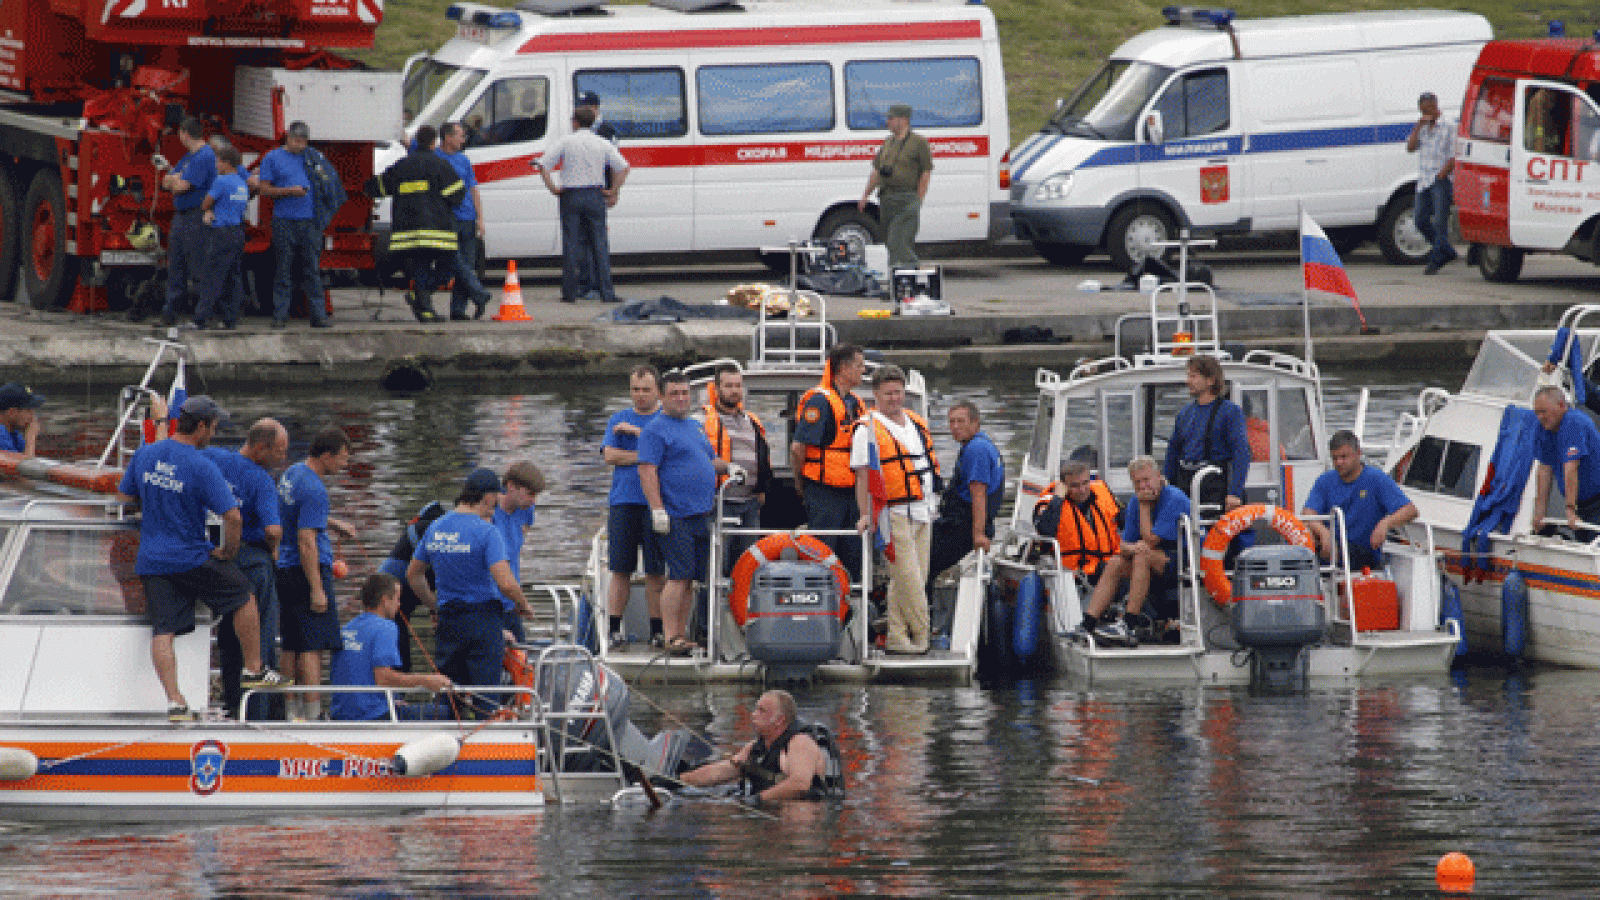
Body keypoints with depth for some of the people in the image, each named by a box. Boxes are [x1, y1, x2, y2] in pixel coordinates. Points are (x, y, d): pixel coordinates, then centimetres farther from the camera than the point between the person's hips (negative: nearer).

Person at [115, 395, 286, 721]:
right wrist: (229, 551, -2)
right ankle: (254, 669, 24)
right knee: (243, 596, 16)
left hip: (151, 561, 5)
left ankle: (174, 701, -7)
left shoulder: (144, 455, 2)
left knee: (163, 632, 2)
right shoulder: (202, 467, -15)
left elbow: (123, 498, 13)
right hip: (192, 557, -5)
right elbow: (232, 517, -19)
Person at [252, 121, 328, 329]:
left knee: (313, 270, 1)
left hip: (309, 220, 3)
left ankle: (318, 314, 1)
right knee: (283, 271, 0)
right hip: (284, 222, -3)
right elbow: (264, 189, 0)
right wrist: (289, 191, -12)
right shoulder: (273, 158, 5)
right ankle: (280, 315, 4)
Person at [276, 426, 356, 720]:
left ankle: (292, 710, 15)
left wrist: (335, 524, 28)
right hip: (308, 571, -10)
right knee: (313, 645, -10)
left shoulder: (293, 473, 11)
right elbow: (306, 541, -22)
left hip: (285, 571, 10)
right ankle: (312, 713, -13)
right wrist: (316, 589, -21)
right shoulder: (314, 490, -19)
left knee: (292, 646, 12)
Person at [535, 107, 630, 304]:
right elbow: (623, 168, 1)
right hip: (595, 196, 1)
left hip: (571, 196, -1)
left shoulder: (566, 142, 1)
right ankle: (606, 291, 0)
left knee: (570, 243, 4)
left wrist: (553, 188, 1)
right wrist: (613, 192, 5)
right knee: (599, 243, 4)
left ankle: (570, 292, 3)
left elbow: (543, 165, -4)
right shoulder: (603, 144, 5)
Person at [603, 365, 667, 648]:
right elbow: (609, 455, 2)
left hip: (655, 503, -2)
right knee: (620, 569, -1)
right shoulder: (618, 420, 14)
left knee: (656, 571, -1)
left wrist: (637, 432, -10)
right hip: (623, 500, 2)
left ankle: (657, 630, 4)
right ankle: (615, 629, 1)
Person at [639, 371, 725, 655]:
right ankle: (672, 638, -12)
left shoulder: (694, 427, 20)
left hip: (700, 514, 8)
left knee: (690, 578, 9)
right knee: (679, 576, -12)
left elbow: (707, 461, 33)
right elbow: (647, 471, -14)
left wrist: (727, 466, 13)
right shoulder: (656, 429, -6)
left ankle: (682, 633, 15)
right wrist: (658, 509, -21)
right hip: (676, 517, -8)